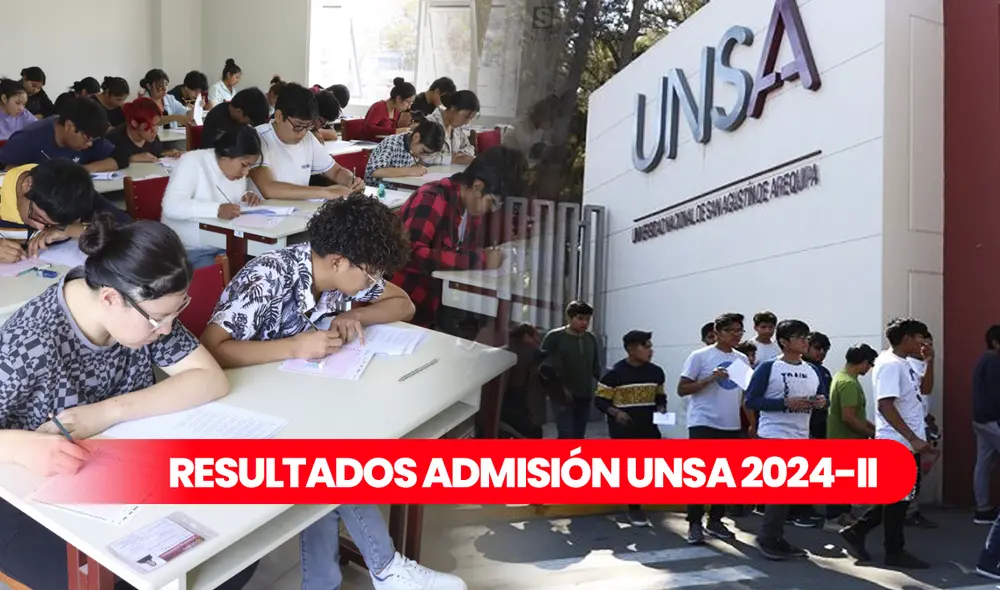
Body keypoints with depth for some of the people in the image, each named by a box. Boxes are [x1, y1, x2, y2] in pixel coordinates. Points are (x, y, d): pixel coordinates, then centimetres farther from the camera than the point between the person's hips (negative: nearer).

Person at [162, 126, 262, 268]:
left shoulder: (237, 167, 4)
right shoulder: (192, 162, -16)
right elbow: (171, 207, -27)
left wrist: (247, 197, -3)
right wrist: (217, 210, -40)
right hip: (189, 250, -6)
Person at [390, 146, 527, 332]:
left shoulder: (473, 205, 4)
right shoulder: (432, 199, -19)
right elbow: (411, 254, -33)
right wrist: (479, 260, -32)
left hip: (438, 306, 8)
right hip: (407, 308, -7)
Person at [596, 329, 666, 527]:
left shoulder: (656, 372, 4)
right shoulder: (615, 373, -11)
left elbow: (660, 396, 17)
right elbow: (600, 400, -8)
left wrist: (661, 408, -4)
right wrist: (615, 412, -24)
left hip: (648, 427, 5)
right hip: (623, 430, -5)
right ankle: (634, 508, 14)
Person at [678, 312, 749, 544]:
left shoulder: (742, 359, 10)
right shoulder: (700, 356, -6)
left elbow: (746, 393, 16)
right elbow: (682, 389, -8)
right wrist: (709, 379, -20)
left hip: (731, 426, 6)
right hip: (703, 424, -5)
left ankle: (715, 520, 22)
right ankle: (695, 524, 2)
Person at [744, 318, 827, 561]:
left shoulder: (812, 371, 12)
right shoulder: (768, 367, -8)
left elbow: (823, 396, 20)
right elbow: (751, 400, -12)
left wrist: (821, 401, -5)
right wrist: (785, 403, -20)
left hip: (801, 439, 7)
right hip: (773, 437, -7)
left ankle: (776, 538, 22)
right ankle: (768, 539, 5)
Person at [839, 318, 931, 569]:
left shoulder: (902, 364, 13)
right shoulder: (890, 364, -17)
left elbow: (924, 388, 29)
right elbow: (886, 406, -24)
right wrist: (914, 439, -25)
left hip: (907, 443, 10)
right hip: (899, 444, -10)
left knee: (899, 496, 16)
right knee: (899, 498, 1)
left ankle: (856, 532, 21)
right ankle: (895, 552, 14)